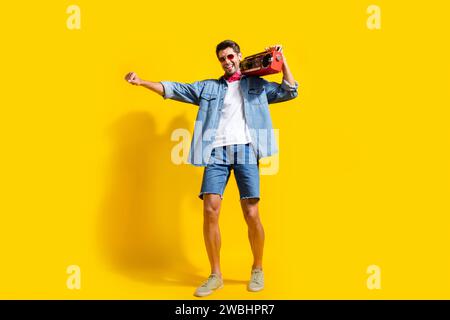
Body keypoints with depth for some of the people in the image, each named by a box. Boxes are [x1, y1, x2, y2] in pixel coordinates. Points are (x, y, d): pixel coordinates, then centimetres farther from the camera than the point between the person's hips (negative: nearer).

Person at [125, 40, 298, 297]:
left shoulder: (258, 85, 20)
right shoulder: (208, 87, 22)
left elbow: (290, 92, 16)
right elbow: (175, 89, 18)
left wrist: (281, 60, 14)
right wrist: (142, 82, 10)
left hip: (245, 151, -1)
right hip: (216, 152, 2)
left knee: (251, 214, -7)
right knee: (210, 211, -10)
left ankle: (258, 269, 16)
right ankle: (216, 275, 4)